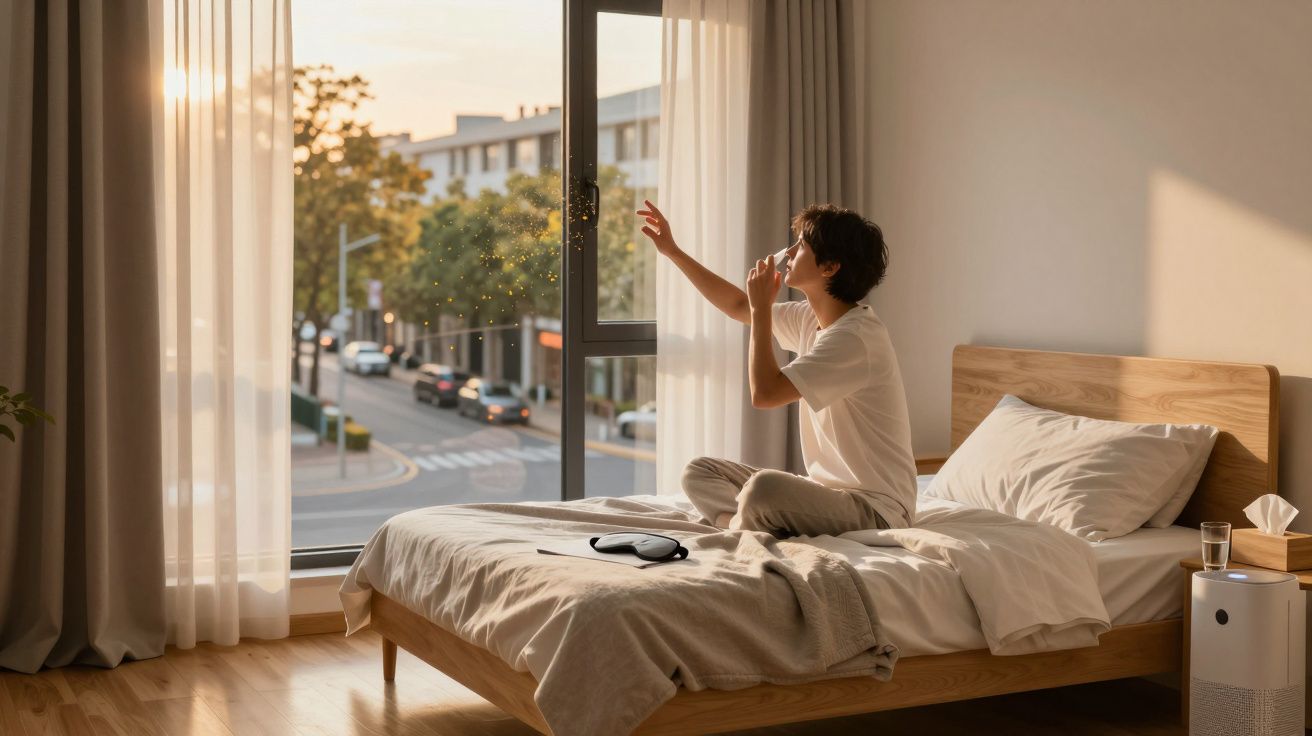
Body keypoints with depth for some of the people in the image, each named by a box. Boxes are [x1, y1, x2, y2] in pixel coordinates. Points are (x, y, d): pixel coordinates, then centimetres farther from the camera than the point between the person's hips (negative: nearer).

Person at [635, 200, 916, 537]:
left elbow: (764, 393, -25)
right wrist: (673, 251, 23)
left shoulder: (855, 337, -21)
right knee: (698, 472, 6)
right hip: (827, 488, 9)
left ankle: (740, 526, -7)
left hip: (876, 506, -9)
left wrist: (761, 309, -13)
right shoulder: (812, 319, 7)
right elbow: (737, 306, 23)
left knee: (764, 487, -37)